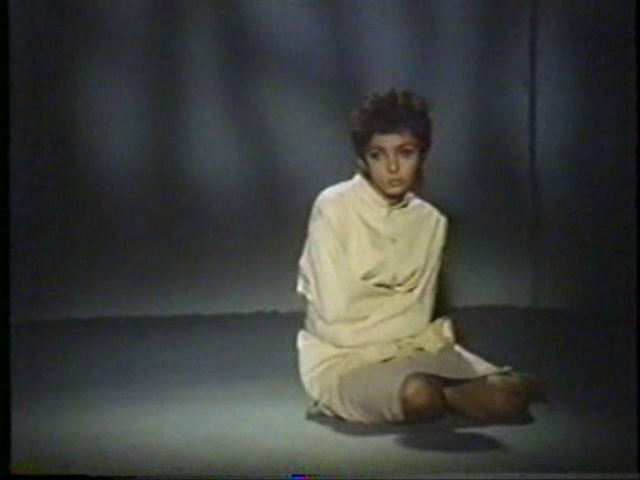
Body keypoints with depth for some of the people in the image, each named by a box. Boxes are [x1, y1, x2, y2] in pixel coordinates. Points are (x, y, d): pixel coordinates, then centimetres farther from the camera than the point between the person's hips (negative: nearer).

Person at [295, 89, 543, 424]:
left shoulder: (430, 221, 4)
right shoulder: (333, 208, -12)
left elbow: (419, 317, 5)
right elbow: (336, 325, -15)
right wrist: (437, 333, -7)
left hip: (408, 350, 5)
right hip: (341, 361, -4)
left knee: (515, 390, -16)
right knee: (417, 394, -35)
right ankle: (453, 397, -6)